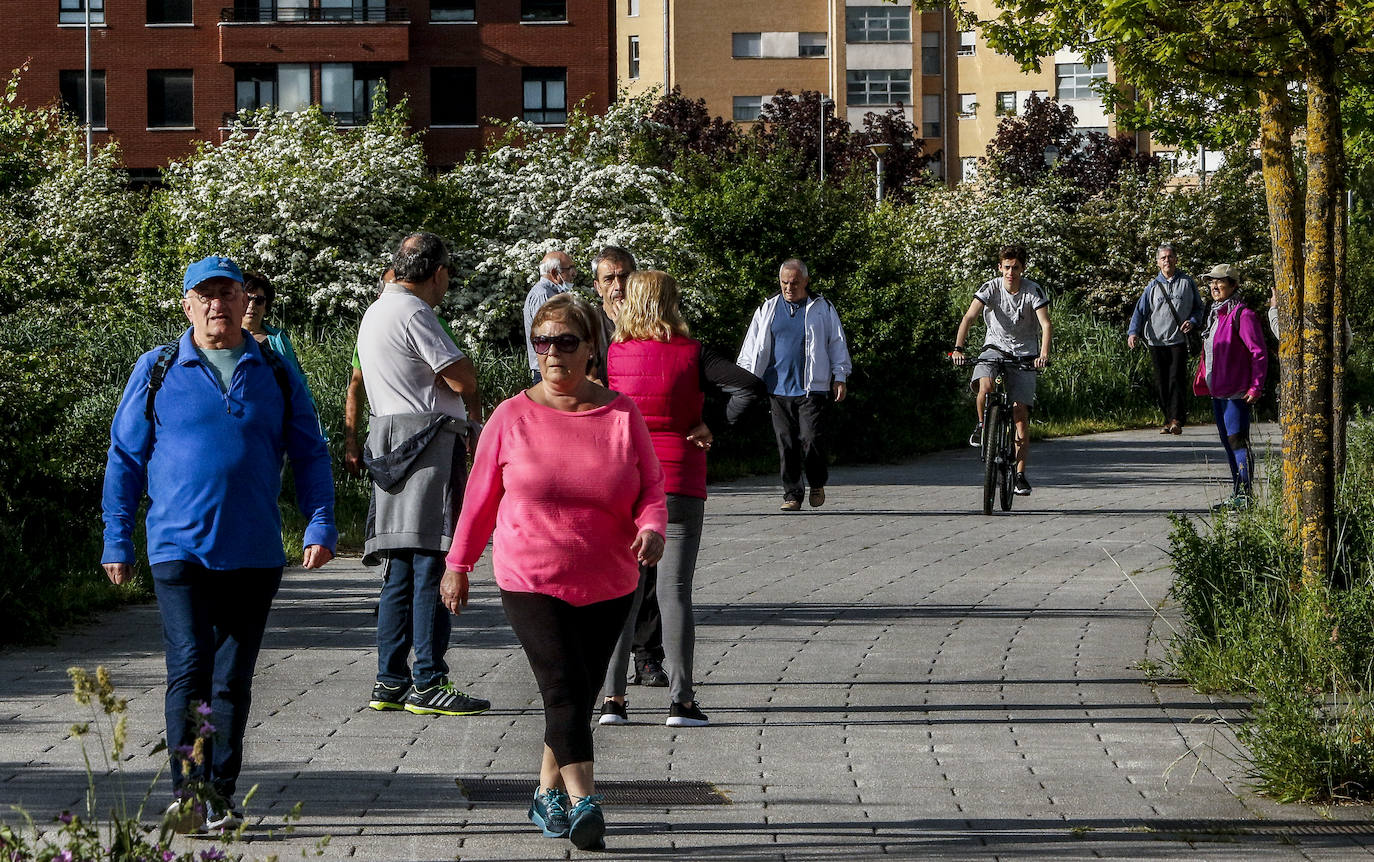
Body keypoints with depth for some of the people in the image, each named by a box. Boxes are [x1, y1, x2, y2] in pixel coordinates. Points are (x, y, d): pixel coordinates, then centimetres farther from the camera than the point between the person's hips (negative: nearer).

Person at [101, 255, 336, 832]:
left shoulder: (276, 375, 11)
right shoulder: (156, 371, 6)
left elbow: (309, 455, 13)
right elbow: (125, 459, 9)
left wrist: (320, 524, 0)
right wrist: (117, 541, 5)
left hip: (254, 554, 2)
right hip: (179, 547, -2)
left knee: (233, 678, 6)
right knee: (190, 667, -14)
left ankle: (220, 800, 13)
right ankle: (187, 792, -9)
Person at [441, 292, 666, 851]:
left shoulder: (622, 415, 0)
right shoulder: (513, 417, -2)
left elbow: (651, 487, 1)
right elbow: (481, 495, 6)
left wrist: (652, 529, -20)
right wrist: (459, 564, 10)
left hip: (608, 586, 3)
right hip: (530, 580, -2)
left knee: (581, 694, 9)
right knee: (564, 689, -15)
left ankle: (548, 793, 27)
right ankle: (582, 802, -16)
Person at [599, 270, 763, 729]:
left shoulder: (612, 355, -2)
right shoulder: (692, 354, -5)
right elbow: (751, 386, -13)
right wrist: (715, 428, -5)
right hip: (679, 485, -1)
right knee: (674, 590, 2)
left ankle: (612, 697, 2)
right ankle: (681, 699, -2)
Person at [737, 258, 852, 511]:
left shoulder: (822, 309, 8)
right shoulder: (767, 311, 13)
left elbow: (838, 345, 12)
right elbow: (751, 348, 16)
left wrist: (840, 377, 4)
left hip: (812, 388, -2)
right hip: (778, 389, 2)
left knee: (811, 440, -10)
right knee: (786, 444, 1)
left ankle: (817, 484, 14)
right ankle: (792, 494, 9)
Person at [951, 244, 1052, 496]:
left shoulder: (1034, 291, -13)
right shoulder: (990, 288, -11)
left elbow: (1045, 324, -22)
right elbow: (969, 317, -20)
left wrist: (1044, 354, -40)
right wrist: (958, 348, -35)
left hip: (1024, 353, 0)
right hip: (995, 346, 0)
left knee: (1021, 412, -8)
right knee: (985, 385, -33)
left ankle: (1020, 473, 0)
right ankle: (983, 425, -1)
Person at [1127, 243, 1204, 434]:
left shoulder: (1187, 282, 7)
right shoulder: (1153, 287, 8)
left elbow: (1199, 307, 14)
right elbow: (1140, 310, 1)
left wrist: (1193, 321, -7)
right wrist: (1133, 332, -14)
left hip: (1179, 340, -2)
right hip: (1156, 340, 2)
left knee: (1177, 378, -12)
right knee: (1161, 382, 3)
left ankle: (1177, 419, -13)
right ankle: (1168, 420, 11)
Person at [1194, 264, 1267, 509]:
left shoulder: (1242, 315, -12)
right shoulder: (1215, 314, 16)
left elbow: (1259, 353, -15)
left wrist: (1256, 387, -19)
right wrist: (1202, 380, 19)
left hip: (1236, 391, -10)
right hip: (1217, 391, 10)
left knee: (1238, 442, -10)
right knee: (1228, 443, 12)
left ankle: (1245, 497, -9)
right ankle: (1236, 495, 18)